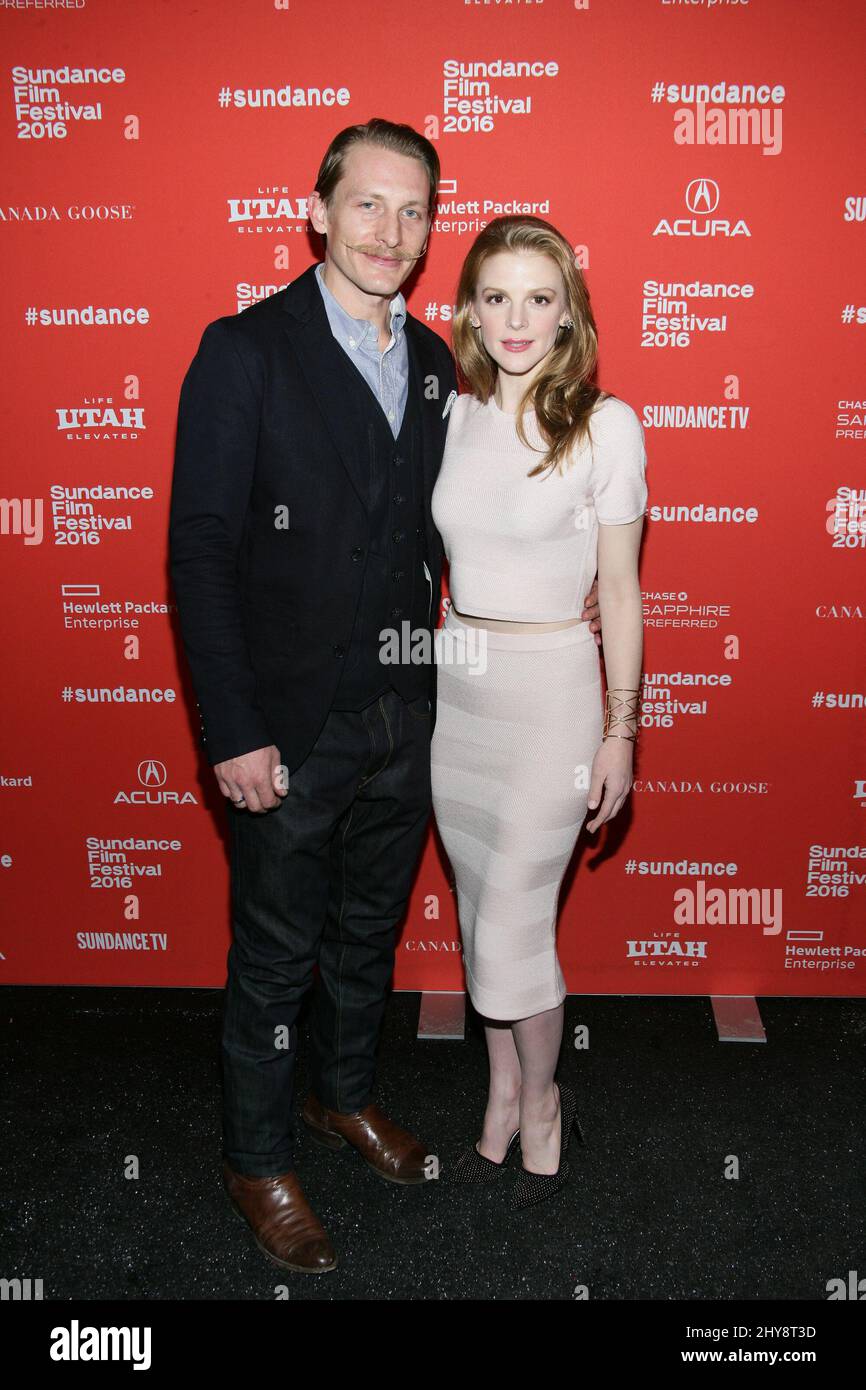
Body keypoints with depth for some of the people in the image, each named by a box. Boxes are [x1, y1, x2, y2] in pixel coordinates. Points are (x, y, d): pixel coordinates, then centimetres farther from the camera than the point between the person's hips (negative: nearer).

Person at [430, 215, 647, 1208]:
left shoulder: (605, 424, -9)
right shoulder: (452, 418, 4)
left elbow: (619, 588, -6)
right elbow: (436, 558, 12)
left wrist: (619, 728, -5)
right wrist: (420, 689, 11)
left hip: (550, 689, -5)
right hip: (455, 685, 5)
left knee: (512, 928, -1)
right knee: (481, 911, 15)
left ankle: (542, 1102, 27)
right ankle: (503, 1100, 34)